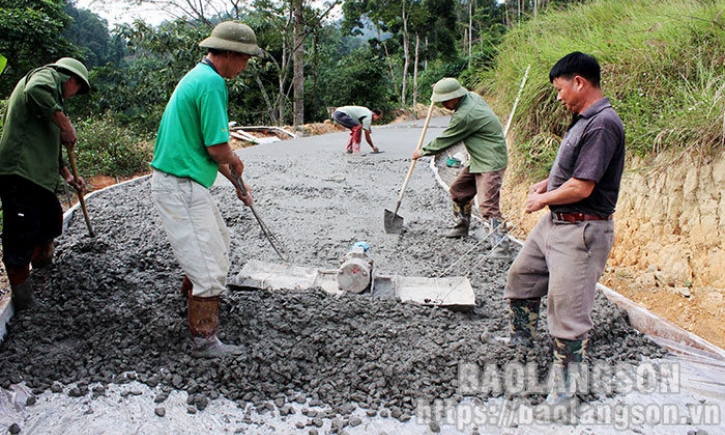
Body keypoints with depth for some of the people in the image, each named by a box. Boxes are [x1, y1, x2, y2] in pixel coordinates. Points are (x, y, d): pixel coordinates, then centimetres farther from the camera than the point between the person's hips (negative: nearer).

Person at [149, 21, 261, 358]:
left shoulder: (199, 76, 15)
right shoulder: (212, 83, -19)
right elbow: (219, 149, -23)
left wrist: (237, 183, 22)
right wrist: (235, 164, 1)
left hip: (181, 182, 11)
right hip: (181, 186, -11)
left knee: (217, 239, 29)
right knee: (210, 267, -4)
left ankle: (190, 292, 52)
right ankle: (204, 341, 7)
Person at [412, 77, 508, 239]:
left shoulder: (464, 116, -25)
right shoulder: (472, 96, 4)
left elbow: (444, 141, -13)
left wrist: (422, 152, 3)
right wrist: (443, 87, 23)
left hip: (491, 163, -11)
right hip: (478, 161, 11)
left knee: (488, 206, -17)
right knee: (458, 190, 19)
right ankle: (461, 227, 33)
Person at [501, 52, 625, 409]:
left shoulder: (602, 124, -21)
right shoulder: (582, 120, 11)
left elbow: (581, 187, -25)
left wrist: (542, 200, -9)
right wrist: (546, 184, 7)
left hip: (580, 230, -11)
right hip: (554, 222, 11)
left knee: (568, 311, -4)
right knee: (521, 278, 22)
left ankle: (565, 390, 11)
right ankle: (519, 347, 43)